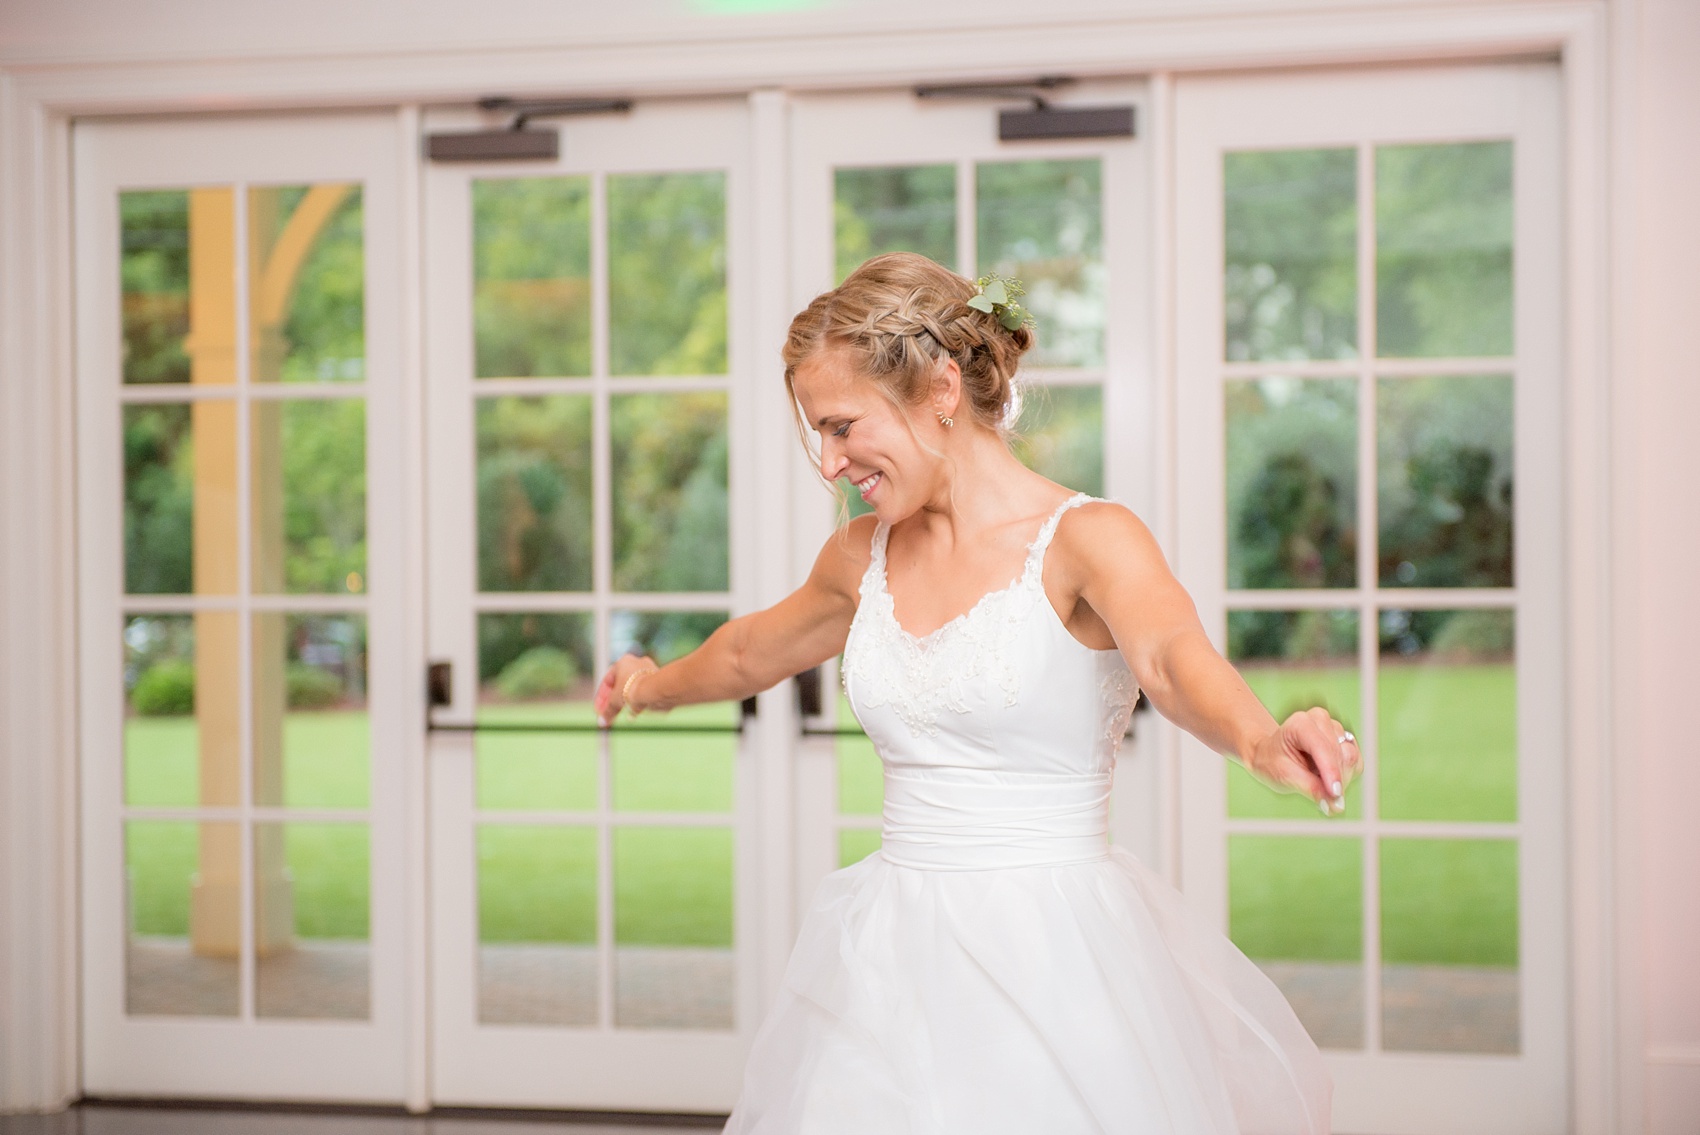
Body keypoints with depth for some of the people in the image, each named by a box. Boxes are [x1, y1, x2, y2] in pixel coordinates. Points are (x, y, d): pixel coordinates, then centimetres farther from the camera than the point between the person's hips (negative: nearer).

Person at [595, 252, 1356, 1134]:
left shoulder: (1085, 541, -11)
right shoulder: (864, 555, 8)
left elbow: (1171, 656, -31)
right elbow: (753, 650, 29)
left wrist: (1261, 741, -53)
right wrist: (657, 686, 48)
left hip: (1054, 956, -5)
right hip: (897, 962, 6)